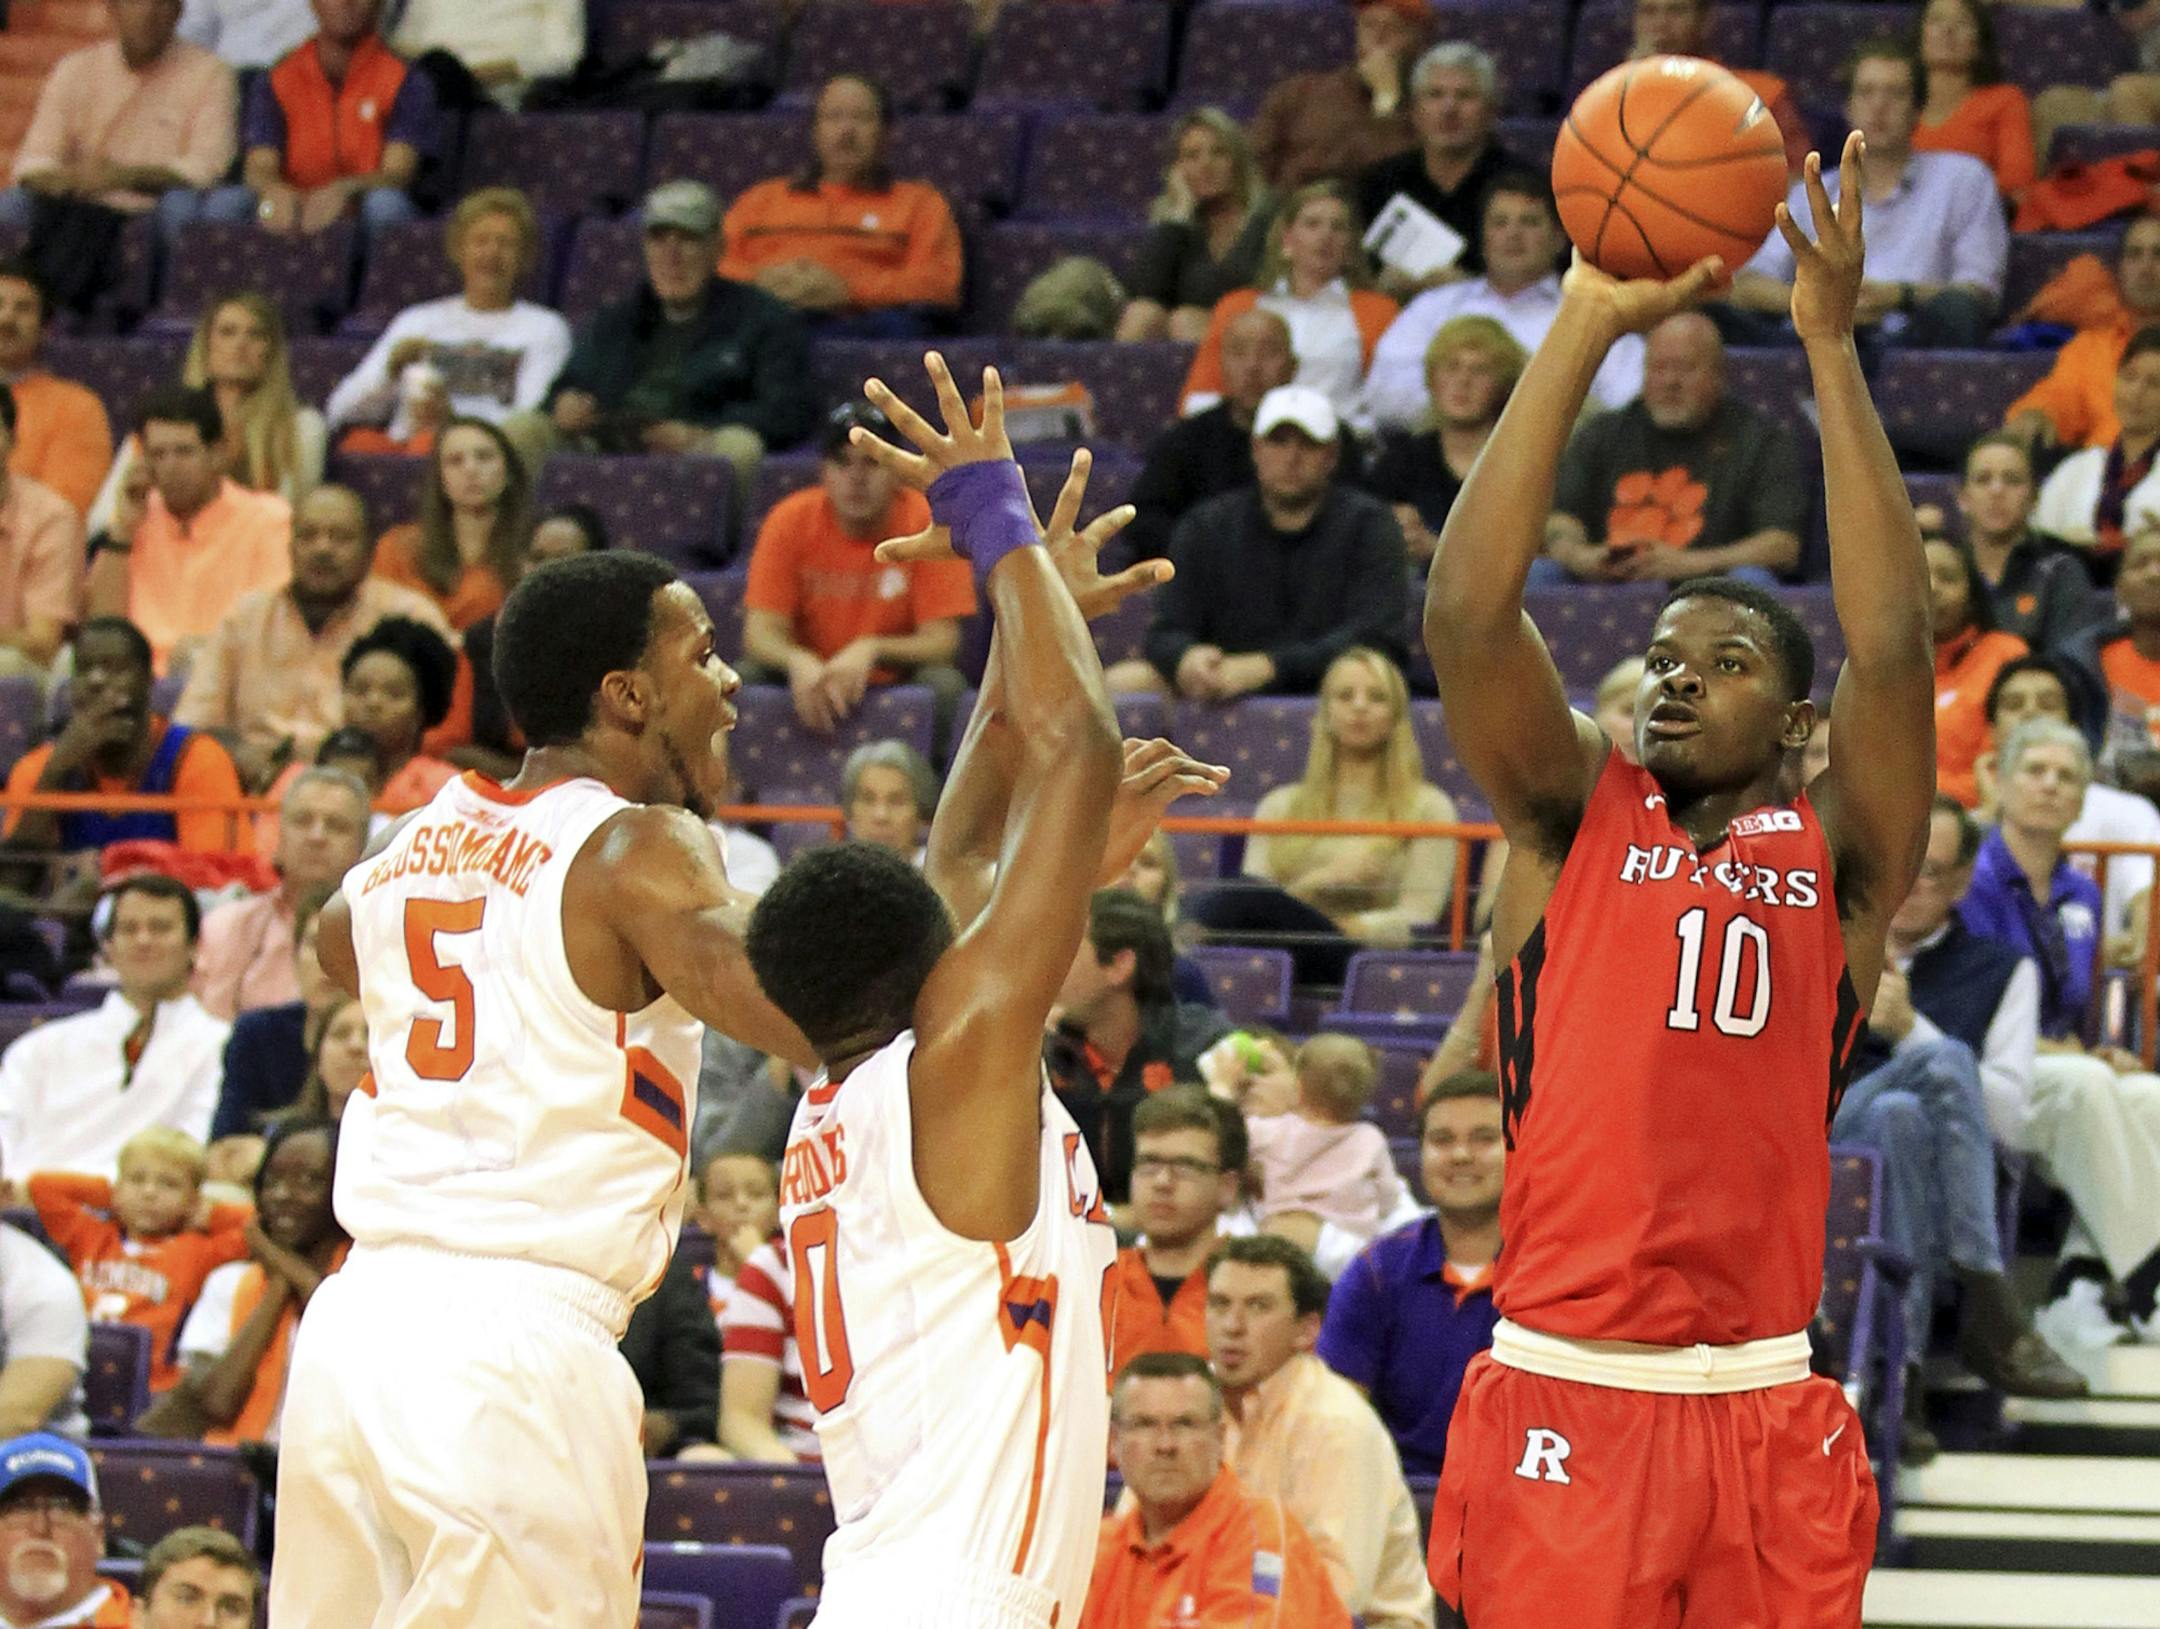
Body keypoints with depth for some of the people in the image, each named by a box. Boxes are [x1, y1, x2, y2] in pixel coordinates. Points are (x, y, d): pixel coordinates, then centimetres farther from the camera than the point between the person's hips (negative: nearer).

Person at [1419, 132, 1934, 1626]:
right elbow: (1467, 616, -5)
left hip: (1764, 1414, 1)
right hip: (1561, 1407, -1)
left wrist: (1832, 350, -11)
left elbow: (1892, 651, -8)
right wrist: (1584, 330, -9)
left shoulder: (1837, 859, 8)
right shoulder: (1572, 818, 9)